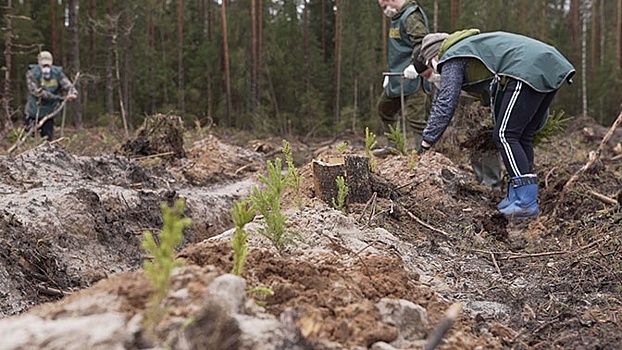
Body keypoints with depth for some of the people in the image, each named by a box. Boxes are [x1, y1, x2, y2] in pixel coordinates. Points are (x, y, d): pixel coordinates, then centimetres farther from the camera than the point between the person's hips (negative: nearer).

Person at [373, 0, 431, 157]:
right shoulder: (397, 18, 19)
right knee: (384, 107, 20)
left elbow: (422, 42, -26)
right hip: (396, 77, 11)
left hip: (412, 78, -11)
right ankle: (391, 146, 31)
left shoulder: (412, 16, -13)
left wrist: (414, 65, -35)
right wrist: (389, 73, 26)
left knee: (415, 116, -13)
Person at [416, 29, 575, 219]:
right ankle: (517, 197, 15)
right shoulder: (470, 45, 34)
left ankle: (527, 203, -12)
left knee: (505, 135, -8)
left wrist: (427, 141, 1)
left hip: (529, 72, -10)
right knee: (522, 135, 14)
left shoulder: (452, 59, 6)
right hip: (551, 69, 10)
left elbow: (445, 103, -2)